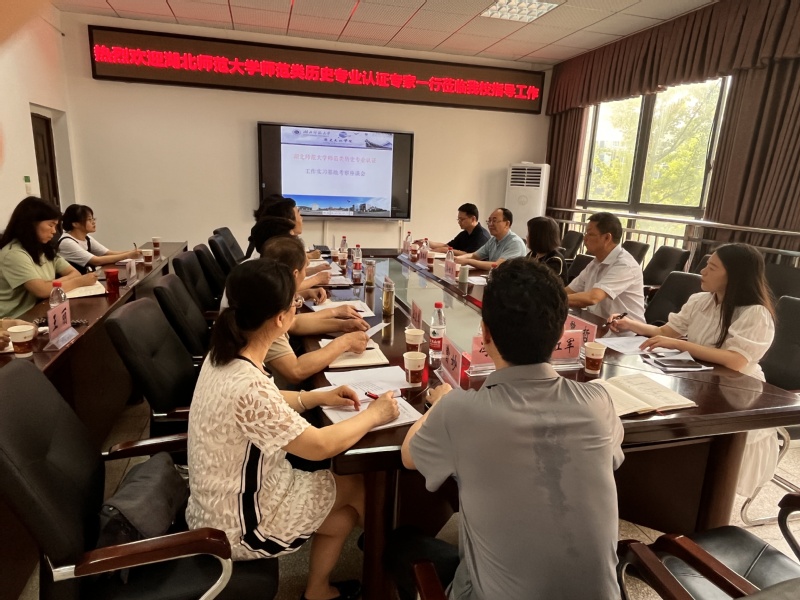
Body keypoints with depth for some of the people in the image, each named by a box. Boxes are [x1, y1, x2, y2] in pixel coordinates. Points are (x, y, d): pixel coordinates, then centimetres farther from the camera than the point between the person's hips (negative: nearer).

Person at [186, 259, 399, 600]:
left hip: (228, 500, 8)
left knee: (344, 515, 15)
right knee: (357, 484, 6)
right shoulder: (246, 385, -36)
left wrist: (318, 398, 0)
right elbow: (319, 446, -27)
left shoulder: (223, 355, -8)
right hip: (238, 525, -7)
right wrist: (374, 415, -13)